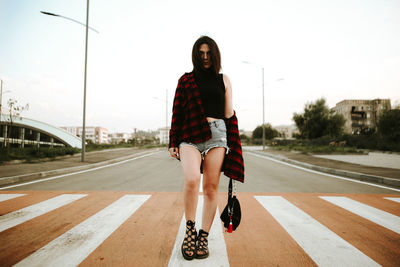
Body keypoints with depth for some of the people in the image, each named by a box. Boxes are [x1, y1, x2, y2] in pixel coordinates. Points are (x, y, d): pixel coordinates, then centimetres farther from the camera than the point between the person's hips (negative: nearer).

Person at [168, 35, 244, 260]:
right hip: (190, 135, -1)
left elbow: (229, 114, 15)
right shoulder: (186, 80, 14)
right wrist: (173, 142, 6)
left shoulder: (223, 80, 16)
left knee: (211, 188, -1)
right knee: (192, 180, -22)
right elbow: (177, 112, 11)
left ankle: (204, 236, 13)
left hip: (216, 134, 1)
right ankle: (190, 230, 0)